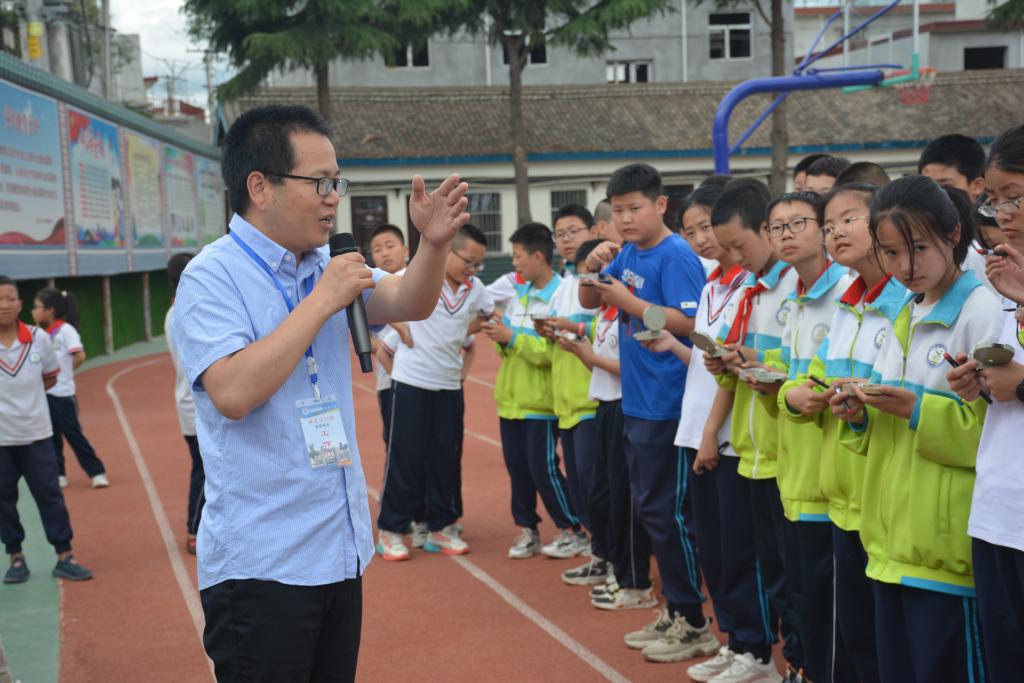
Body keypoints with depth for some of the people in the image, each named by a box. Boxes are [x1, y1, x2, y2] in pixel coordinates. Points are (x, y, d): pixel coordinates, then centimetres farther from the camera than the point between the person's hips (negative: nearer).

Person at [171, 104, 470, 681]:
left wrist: (435, 243, -14)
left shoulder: (326, 264, 9)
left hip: (341, 550, 7)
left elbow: (410, 304, 6)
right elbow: (233, 392, -25)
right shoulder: (213, 276, -13)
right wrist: (323, 302, -20)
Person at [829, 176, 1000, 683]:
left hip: (946, 543, -8)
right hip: (893, 537, 8)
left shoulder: (983, 310, -10)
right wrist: (859, 416, -1)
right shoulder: (902, 317, 14)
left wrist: (918, 410, -23)